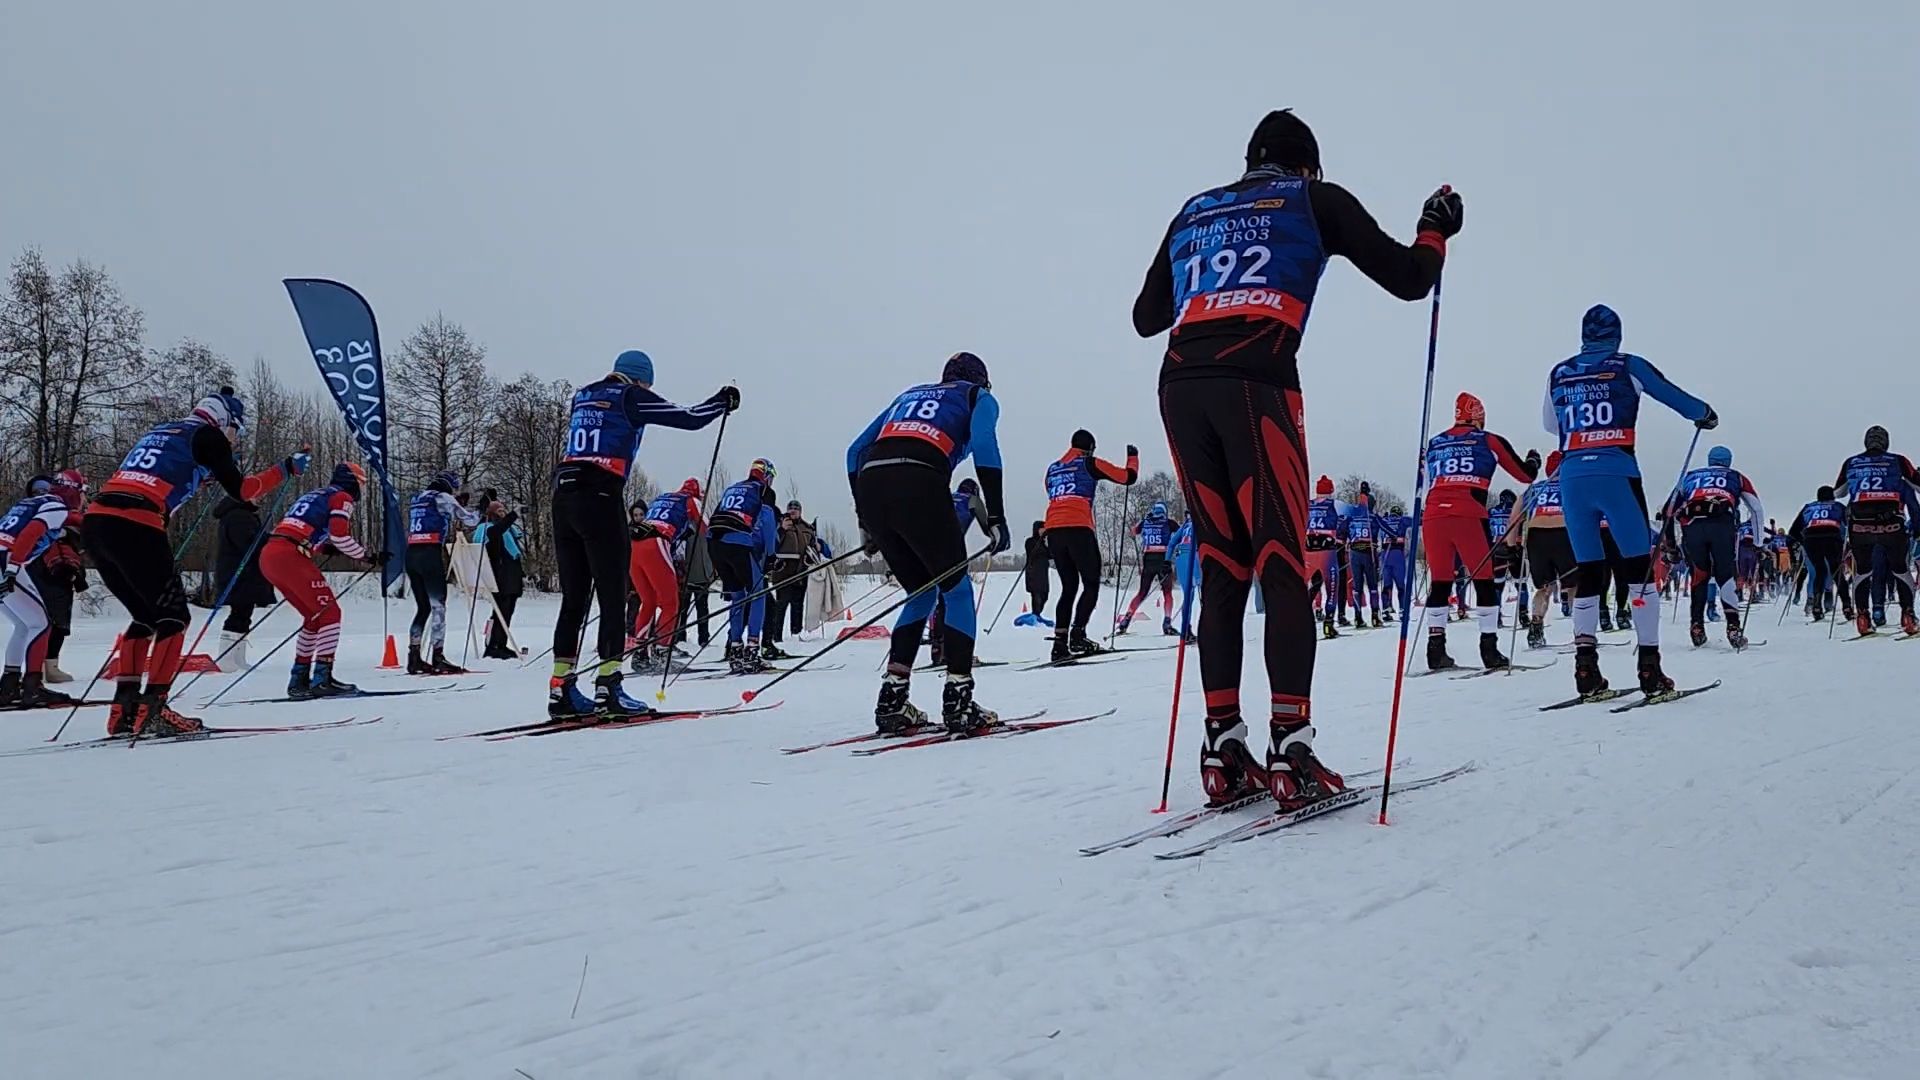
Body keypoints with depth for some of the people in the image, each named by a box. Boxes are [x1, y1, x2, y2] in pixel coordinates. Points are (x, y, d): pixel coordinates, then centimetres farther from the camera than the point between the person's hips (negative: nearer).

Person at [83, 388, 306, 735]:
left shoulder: (160, 431, 28)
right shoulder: (207, 435, 7)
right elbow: (240, 490, 3)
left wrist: (204, 473, 42)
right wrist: (286, 468, 13)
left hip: (95, 521, 8)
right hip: (134, 528, -8)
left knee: (145, 617, 19)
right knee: (173, 617, 3)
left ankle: (124, 710, 15)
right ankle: (152, 710, -3)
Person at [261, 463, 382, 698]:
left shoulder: (312, 495, 29)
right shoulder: (343, 498, 4)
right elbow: (340, 536, -9)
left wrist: (323, 546, 35)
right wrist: (369, 559, 0)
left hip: (268, 555, 8)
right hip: (291, 558, -8)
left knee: (315, 615, 17)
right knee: (330, 613, -2)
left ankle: (299, 679, 17)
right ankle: (322, 679, -11)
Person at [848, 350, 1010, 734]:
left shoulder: (909, 394, 37)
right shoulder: (980, 397, 24)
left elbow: (855, 452, 28)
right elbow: (985, 447, 0)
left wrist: (865, 522, 29)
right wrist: (996, 518, -1)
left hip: (870, 487, 5)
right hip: (920, 483, -5)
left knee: (922, 592, 20)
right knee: (956, 589, 10)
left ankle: (892, 702, 12)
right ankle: (958, 703, 1)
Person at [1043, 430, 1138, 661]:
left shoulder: (1053, 468, 23)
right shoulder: (1089, 463, 7)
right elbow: (1128, 477, 9)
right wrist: (1133, 457, 26)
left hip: (1053, 531, 6)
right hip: (1078, 529, -6)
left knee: (1069, 587, 11)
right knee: (1091, 584, 0)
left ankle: (1060, 643, 1)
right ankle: (1077, 635, -16)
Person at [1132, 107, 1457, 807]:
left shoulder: (1194, 212, 29)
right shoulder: (1316, 199, 18)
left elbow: (1145, 318, 32)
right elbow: (1408, 279, 14)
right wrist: (1436, 230, 34)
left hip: (1180, 388, 5)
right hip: (1255, 384, -4)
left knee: (1222, 571, 7)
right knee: (1283, 568, -5)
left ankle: (1223, 750, 2)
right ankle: (1290, 752, -13)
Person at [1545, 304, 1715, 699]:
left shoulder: (1559, 374, 12)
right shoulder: (1628, 366, 4)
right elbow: (1674, 397, 14)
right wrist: (1706, 416, 34)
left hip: (1571, 477, 3)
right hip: (1615, 474, -3)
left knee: (1588, 571, 8)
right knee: (1639, 566, 3)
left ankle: (1586, 670, 3)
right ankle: (1649, 669, -1)